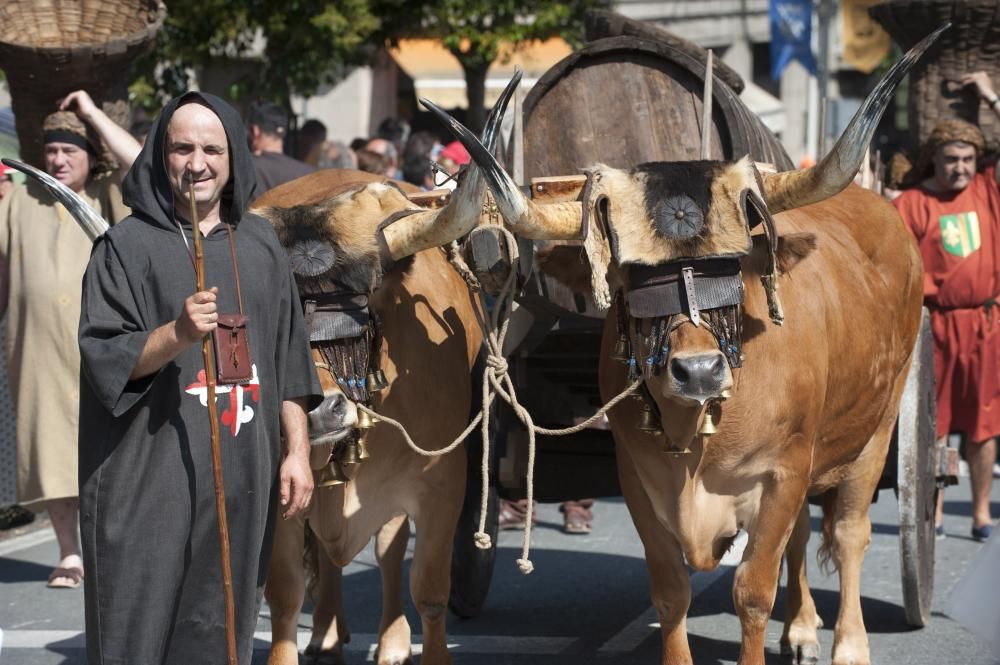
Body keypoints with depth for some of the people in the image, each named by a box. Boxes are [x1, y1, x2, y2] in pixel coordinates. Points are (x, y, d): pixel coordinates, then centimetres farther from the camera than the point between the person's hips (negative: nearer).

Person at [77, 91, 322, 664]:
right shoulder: (129, 244, -1)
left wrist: (298, 450, 9)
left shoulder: (260, 244, 12)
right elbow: (102, 358, -7)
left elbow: (288, 357, 15)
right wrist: (177, 333, -22)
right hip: (152, 475, -4)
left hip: (243, 476, 4)